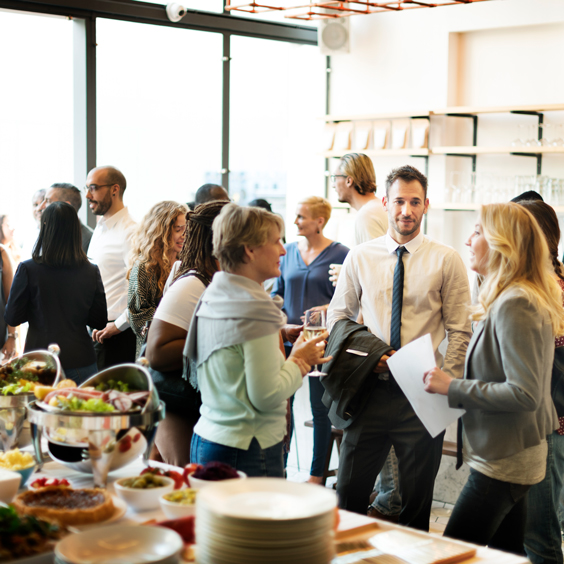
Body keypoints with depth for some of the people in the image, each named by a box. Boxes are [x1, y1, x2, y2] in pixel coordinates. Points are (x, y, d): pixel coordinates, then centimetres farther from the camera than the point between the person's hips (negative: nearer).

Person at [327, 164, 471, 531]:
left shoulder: (446, 260, -1)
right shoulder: (360, 257, 4)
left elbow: (460, 332, 0)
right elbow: (338, 317, 11)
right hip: (370, 390, 1)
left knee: (418, 501, 10)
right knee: (349, 494, 7)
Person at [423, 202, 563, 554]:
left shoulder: (515, 305, -20)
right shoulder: (509, 298, 12)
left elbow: (524, 393, -25)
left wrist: (453, 388, -19)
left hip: (503, 461, -10)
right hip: (512, 456, 10)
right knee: (507, 552, 17)